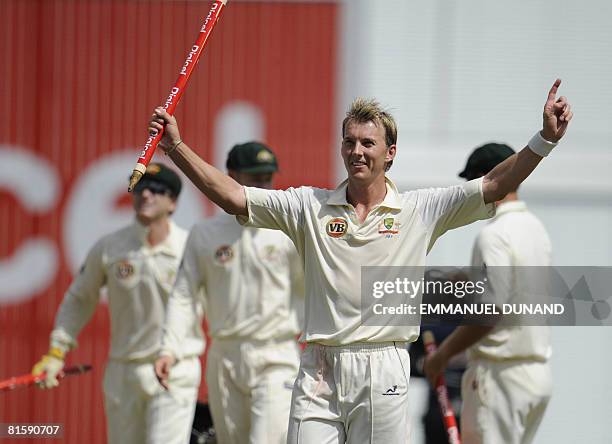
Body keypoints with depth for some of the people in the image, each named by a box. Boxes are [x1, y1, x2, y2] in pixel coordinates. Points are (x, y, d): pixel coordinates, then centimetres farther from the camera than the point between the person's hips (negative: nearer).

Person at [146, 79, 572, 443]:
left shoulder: (421, 211, 5)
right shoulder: (310, 206, 8)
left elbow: (495, 186, -1)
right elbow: (232, 196, 2)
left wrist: (546, 138, -13)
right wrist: (177, 146, -6)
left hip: (384, 371, -1)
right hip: (320, 372, 1)